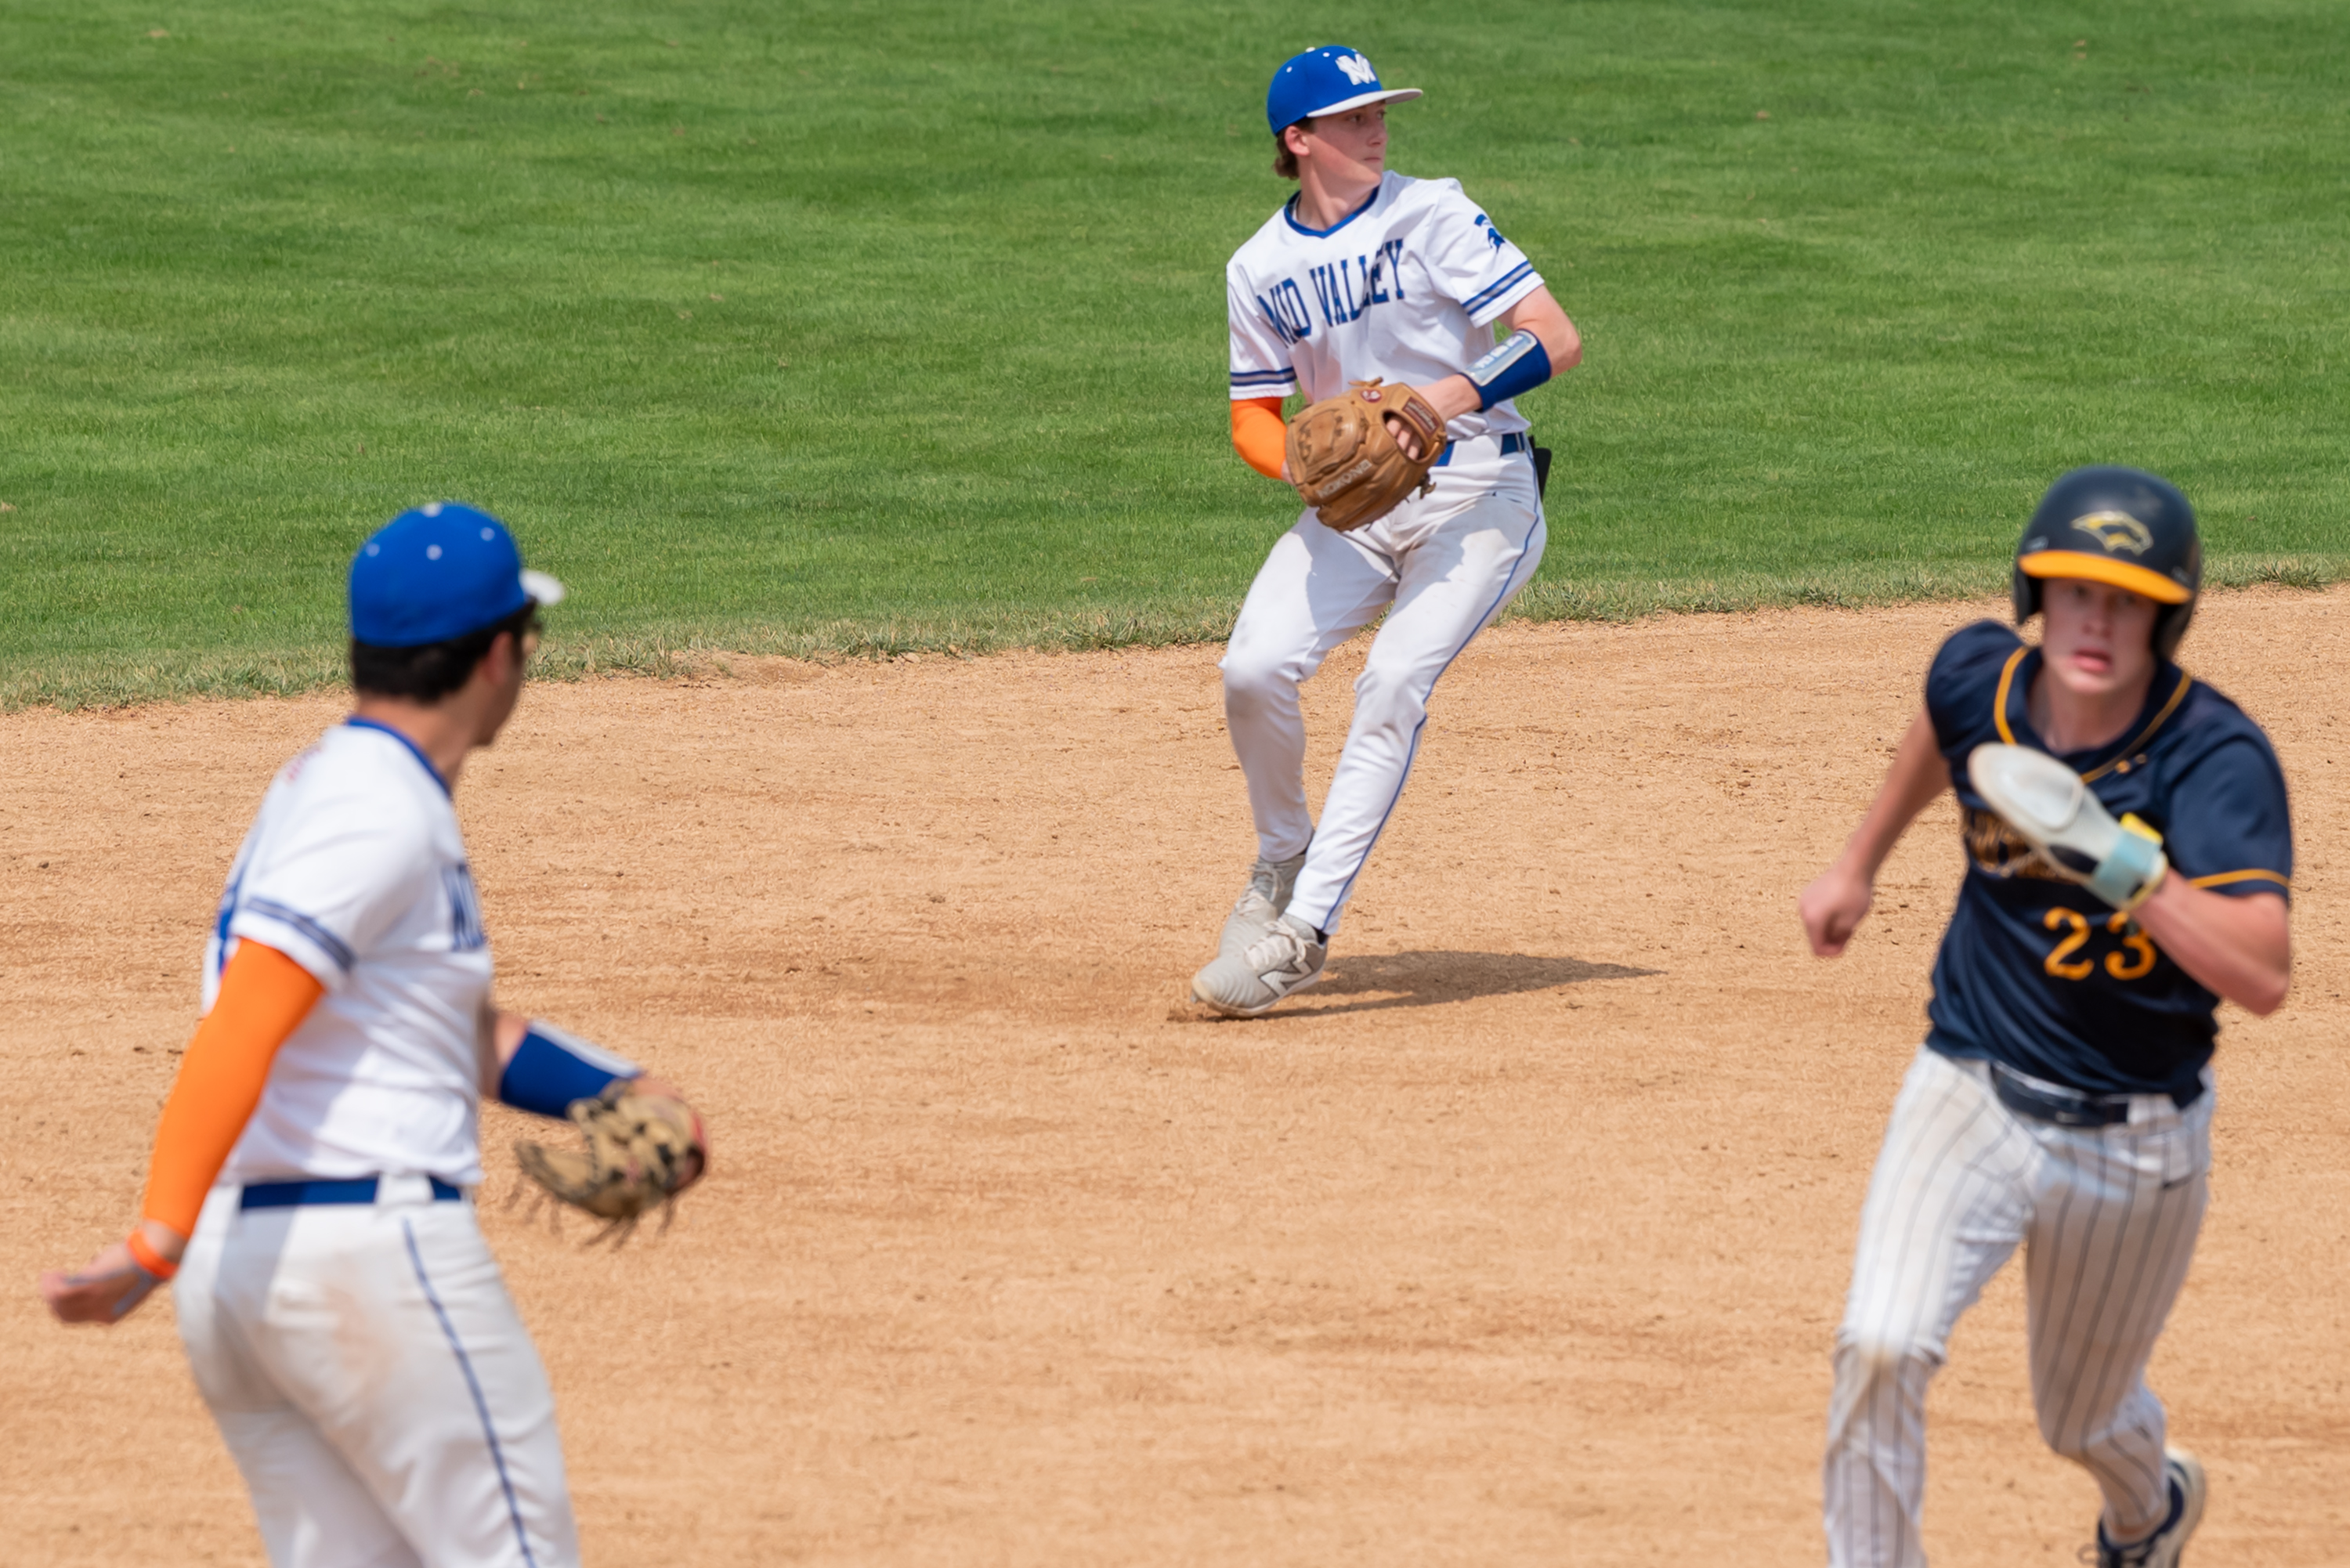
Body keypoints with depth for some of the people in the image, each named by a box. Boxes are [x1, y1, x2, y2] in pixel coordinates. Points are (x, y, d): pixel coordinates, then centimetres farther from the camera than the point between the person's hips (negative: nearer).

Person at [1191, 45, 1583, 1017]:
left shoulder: (1429, 215, -7)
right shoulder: (1260, 268, 6)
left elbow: (1558, 339, -13)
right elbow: (1253, 417, 13)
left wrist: (1450, 398, -29)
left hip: (1478, 489, -4)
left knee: (1394, 681, -23)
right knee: (1254, 670, -16)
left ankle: (1306, 928, -24)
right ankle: (1281, 860, 12)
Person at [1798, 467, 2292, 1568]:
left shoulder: (2216, 759, -23)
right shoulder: (1981, 680, -10)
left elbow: (2263, 976, -34)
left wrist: (2125, 865, -44)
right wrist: (1858, 865, 26)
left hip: (2136, 1140, -2)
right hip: (1970, 1095, 2)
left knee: (2084, 1420, 19)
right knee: (1881, 1347, -23)